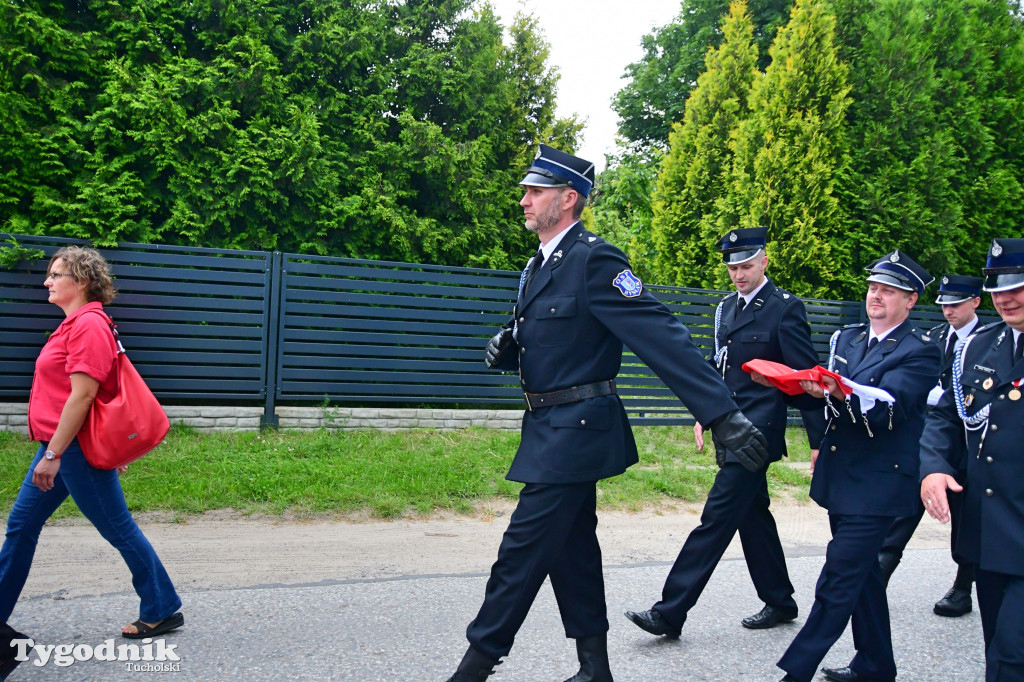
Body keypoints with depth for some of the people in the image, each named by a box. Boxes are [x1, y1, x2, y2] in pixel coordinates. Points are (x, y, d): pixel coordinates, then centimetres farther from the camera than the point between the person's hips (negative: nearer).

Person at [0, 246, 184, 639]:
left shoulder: (88, 325, -17)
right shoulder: (75, 324, 15)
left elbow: (82, 395, -23)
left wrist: (53, 455, -22)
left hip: (77, 449, -10)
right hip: (60, 446, 10)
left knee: (118, 529, 0)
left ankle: (162, 611, 12)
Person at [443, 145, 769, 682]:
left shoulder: (594, 260, -15)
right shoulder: (538, 266, 13)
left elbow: (662, 336, -22)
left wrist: (723, 414, -27)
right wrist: (506, 347, -1)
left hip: (575, 430, -9)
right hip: (553, 430, 9)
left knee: (523, 549, -4)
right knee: (571, 547, 16)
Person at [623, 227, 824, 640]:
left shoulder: (785, 309, -8)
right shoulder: (726, 308, 14)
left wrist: (819, 440, -8)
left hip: (757, 433, -8)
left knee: (717, 517, -9)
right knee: (753, 516, 16)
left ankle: (670, 613, -6)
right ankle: (779, 602, 33)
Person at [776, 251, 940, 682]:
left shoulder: (920, 352, -9)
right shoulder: (846, 338, 12)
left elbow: (889, 405, -25)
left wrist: (840, 390, -43)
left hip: (877, 484, -7)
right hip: (839, 477, 7)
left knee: (837, 581, -8)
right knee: (862, 574, 18)